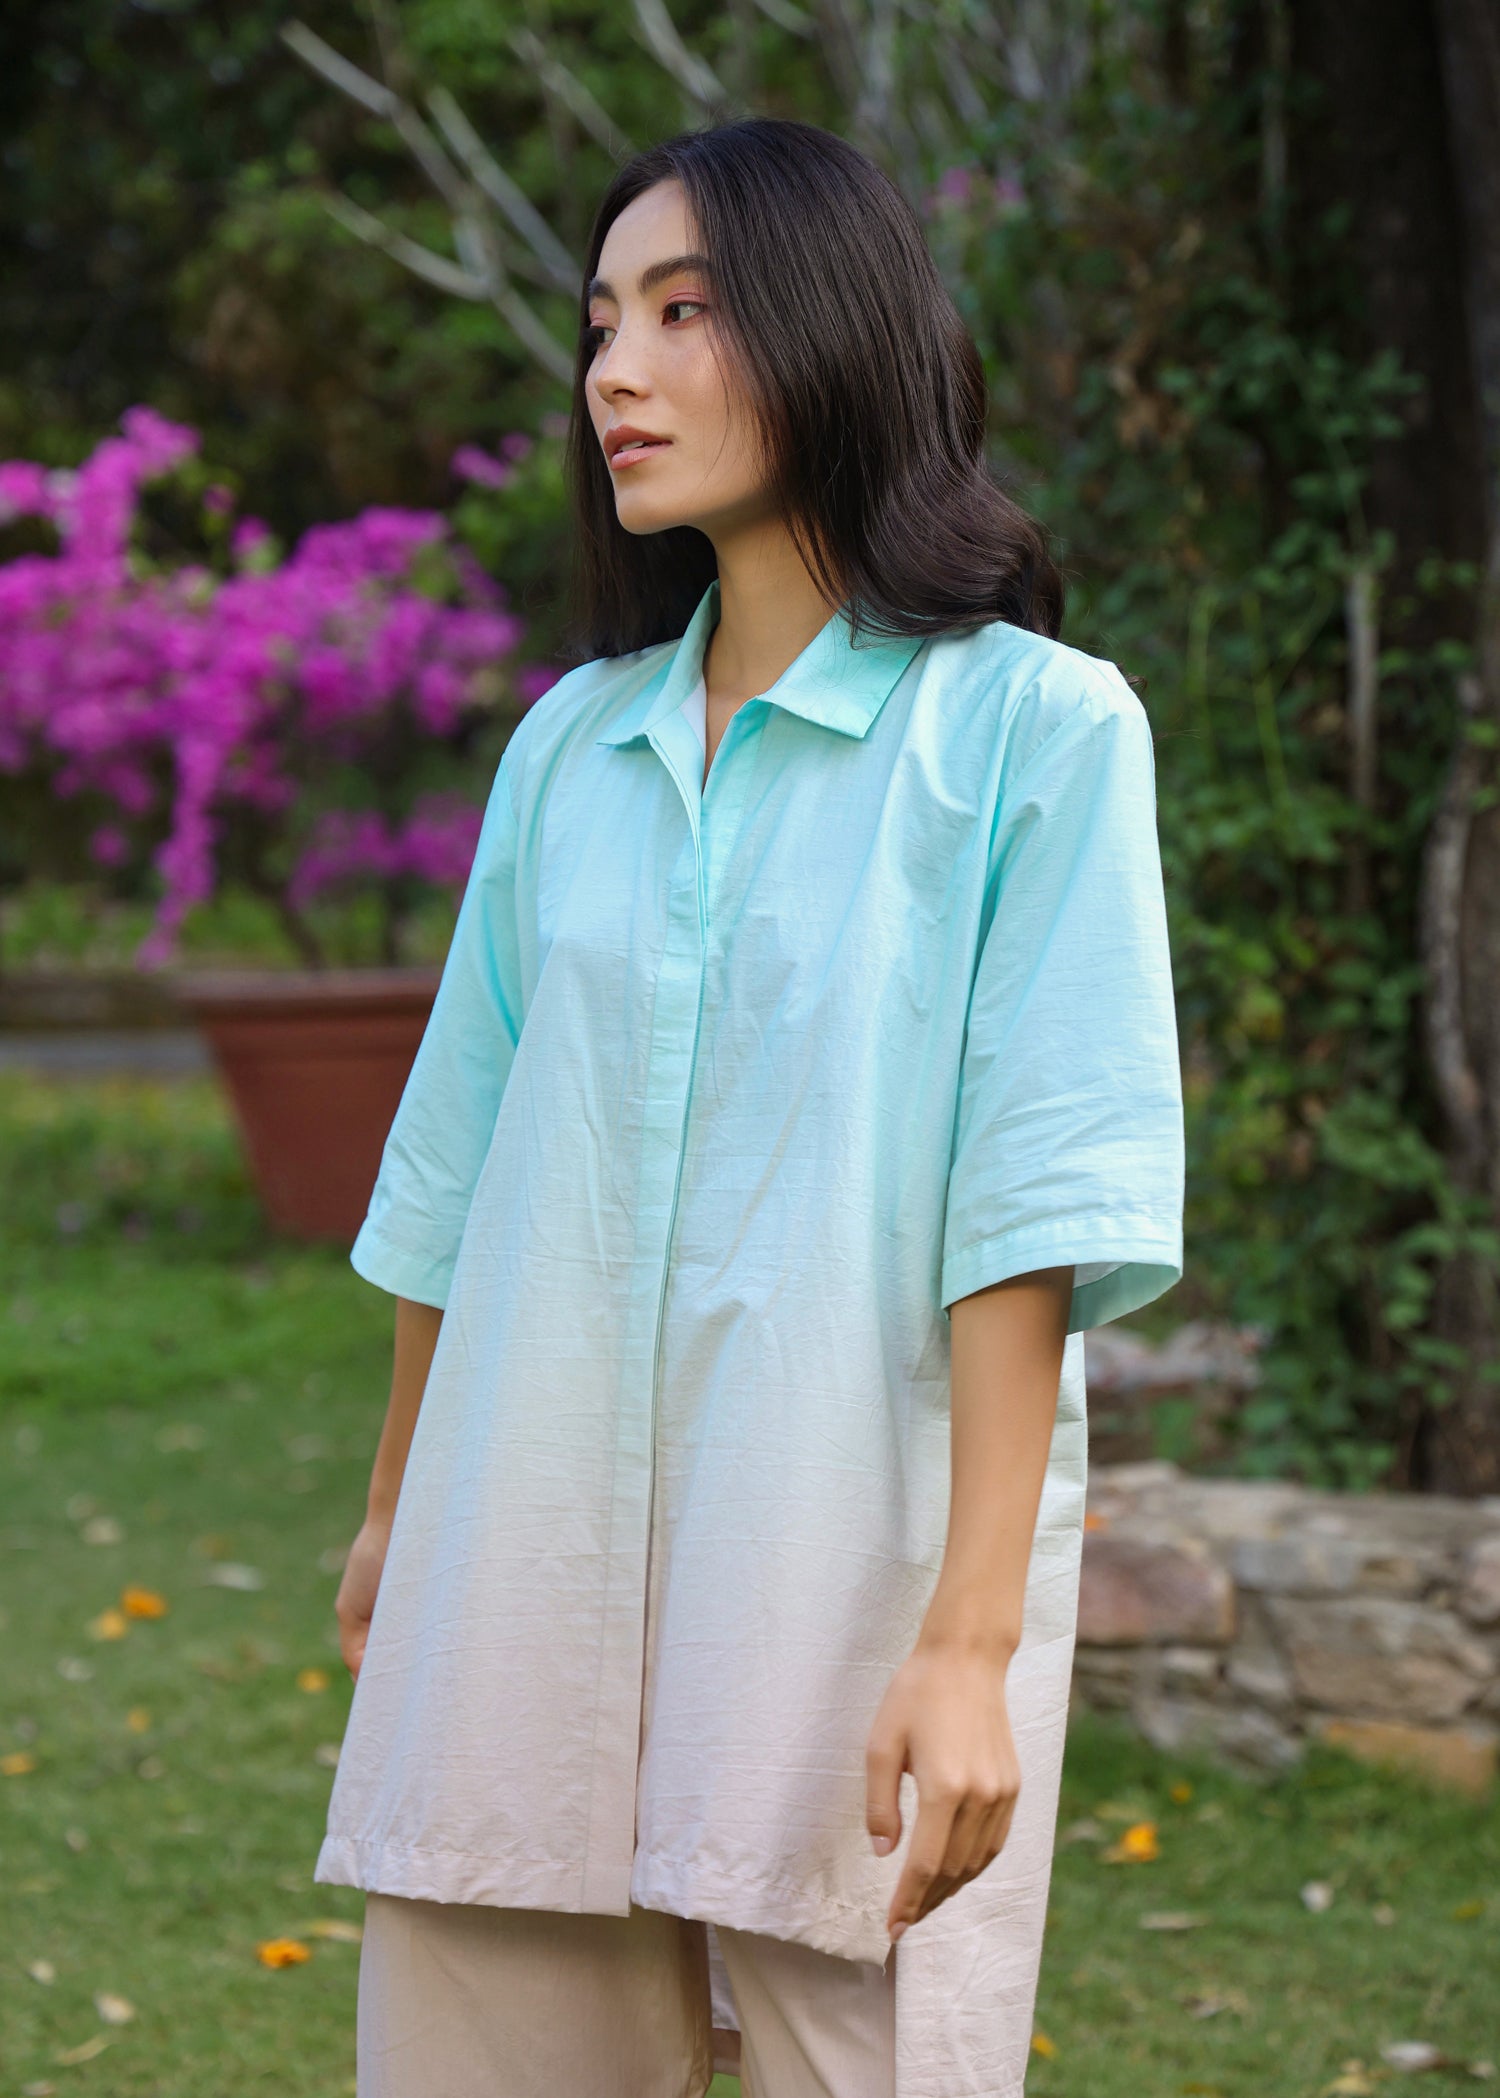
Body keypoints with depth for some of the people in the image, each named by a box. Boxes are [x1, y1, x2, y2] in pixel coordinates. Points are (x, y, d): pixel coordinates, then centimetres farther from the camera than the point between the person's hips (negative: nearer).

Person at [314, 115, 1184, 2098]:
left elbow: (1034, 1205, -10)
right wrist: (392, 1519, 22)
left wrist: (971, 1638, -16)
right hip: (529, 1554, 5)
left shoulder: (1036, 727, -4)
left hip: (851, 1545, -4)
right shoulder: (571, 743, 13)